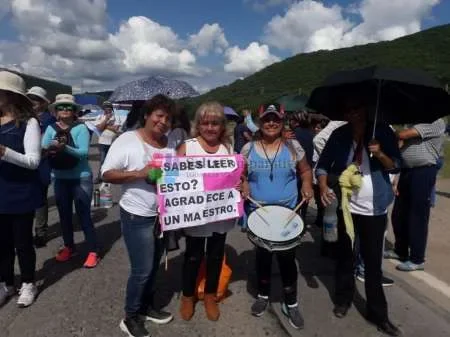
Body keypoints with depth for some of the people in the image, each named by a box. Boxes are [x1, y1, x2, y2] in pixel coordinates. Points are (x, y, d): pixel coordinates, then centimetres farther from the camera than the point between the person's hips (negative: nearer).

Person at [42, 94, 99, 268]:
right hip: (60, 179, 5)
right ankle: (69, 247, 33)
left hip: (81, 178, -4)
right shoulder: (51, 128, 2)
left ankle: (93, 252, 8)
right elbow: (42, 149, -5)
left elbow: (84, 152, -19)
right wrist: (50, 148, -27)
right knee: (64, 214, 15)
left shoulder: (80, 128, -10)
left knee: (84, 215, -2)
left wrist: (65, 148, -34)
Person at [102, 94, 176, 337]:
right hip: (137, 216, -6)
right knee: (142, 270, 1)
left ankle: (147, 306, 41)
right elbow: (107, 174, -16)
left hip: (163, 214, 6)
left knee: (153, 266, 20)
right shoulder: (127, 140, -14)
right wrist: (139, 174, -27)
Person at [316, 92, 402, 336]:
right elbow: (322, 165, 0)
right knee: (344, 255, 15)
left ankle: (378, 314, 21)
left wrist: (380, 154, -24)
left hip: (375, 209, -1)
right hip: (347, 206, 1)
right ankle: (343, 299, 35)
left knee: (373, 262, 5)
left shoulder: (383, 132, -5)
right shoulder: (339, 135, -3)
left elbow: (396, 166, -5)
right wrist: (323, 186, -18)